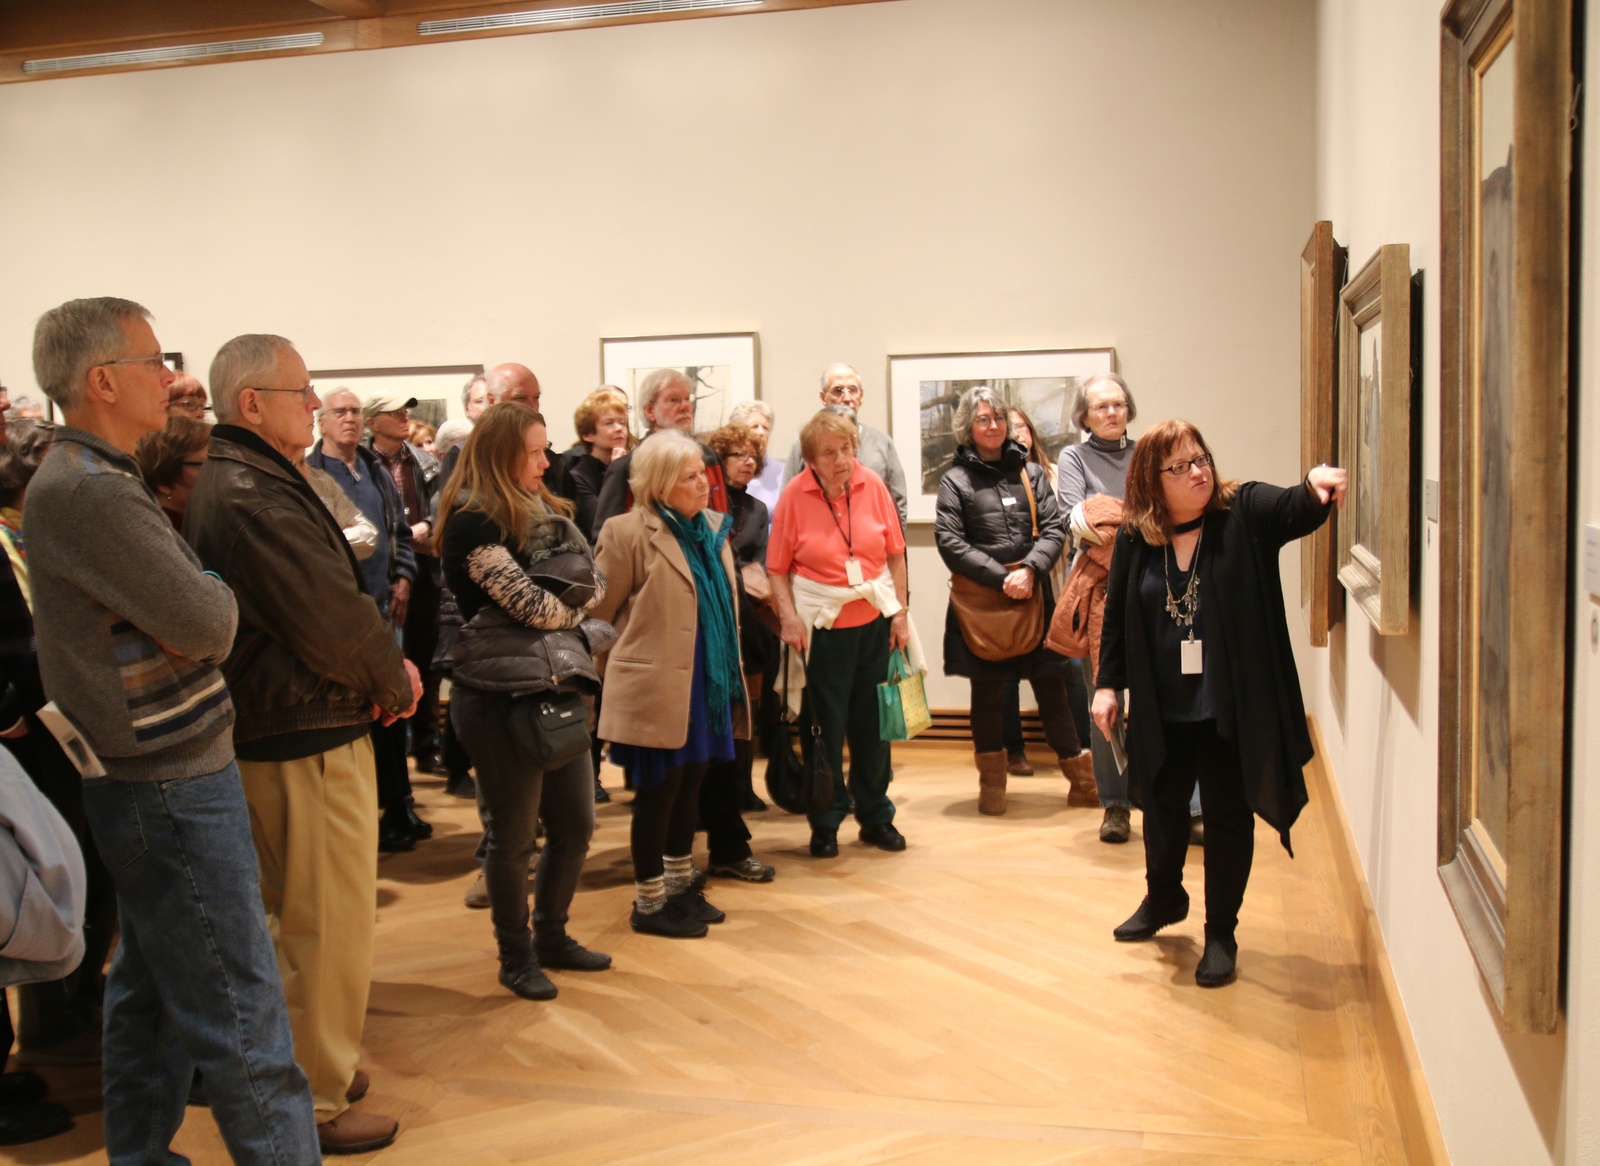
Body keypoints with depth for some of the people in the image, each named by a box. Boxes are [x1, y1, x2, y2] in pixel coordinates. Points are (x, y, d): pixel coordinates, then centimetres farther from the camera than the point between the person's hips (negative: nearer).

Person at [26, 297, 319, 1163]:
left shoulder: (86, 478, 12)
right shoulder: (89, 493, -21)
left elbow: (179, 616, 12)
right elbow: (208, 625, -22)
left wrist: (191, 609, -7)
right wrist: (217, 597, -3)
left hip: (150, 775, 10)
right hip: (174, 787, -10)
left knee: (150, 990, 20)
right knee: (239, 1014, -3)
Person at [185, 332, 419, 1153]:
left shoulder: (234, 482, 12)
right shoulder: (255, 496, -23)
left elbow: (327, 599, 11)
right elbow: (335, 622, -25)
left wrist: (384, 665, -1)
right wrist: (396, 680, -7)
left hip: (271, 735, 11)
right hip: (308, 742, -11)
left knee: (300, 919, 23)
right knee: (330, 927, 2)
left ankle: (312, 1064, 39)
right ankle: (316, 1104, 15)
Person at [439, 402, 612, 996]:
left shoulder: (541, 511, 12)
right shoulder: (473, 524, -15)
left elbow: (593, 583, 7)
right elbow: (535, 607, -18)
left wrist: (558, 599, -11)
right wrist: (573, 602, 0)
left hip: (556, 685, 8)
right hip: (500, 696, -8)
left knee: (575, 825, 14)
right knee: (512, 835, 6)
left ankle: (551, 936, 33)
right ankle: (516, 957, 24)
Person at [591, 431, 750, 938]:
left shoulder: (712, 528, 10)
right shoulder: (628, 532, -12)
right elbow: (598, 613, -7)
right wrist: (629, 665, 4)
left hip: (708, 686, 7)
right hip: (658, 690, -7)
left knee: (689, 786, 17)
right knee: (657, 792, 3)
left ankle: (680, 886, 32)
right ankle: (649, 903, 17)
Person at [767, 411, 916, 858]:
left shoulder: (872, 485, -3)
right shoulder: (794, 495, -8)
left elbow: (895, 553, 3)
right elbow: (778, 569, -6)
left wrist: (900, 610, 0)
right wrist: (788, 616, -16)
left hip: (874, 618, 2)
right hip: (821, 621, -2)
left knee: (873, 720, 11)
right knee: (826, 724, 5)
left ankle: (876, 816, 25)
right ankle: (825, 824, 18)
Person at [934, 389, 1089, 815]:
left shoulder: (1030, 471, 8)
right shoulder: (956, 479, 1)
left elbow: (1054, 528, 2)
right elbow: (950, 543, -7)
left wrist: (1030, 570, -14)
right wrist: (1002, 578, -13)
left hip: (1034, 595, 2)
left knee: (1051, 686, 5)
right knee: (987, 692, 7)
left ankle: (1082, 779, 16)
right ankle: (992, 783, 22)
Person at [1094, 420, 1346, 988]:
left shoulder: (1245, 512, -8)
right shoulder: (1135, 538, -1)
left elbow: (1295, 510, -28)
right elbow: (1117, 616, 5)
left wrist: (1316, 488, -49)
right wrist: (1108, 684, 4)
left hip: (1231, 708, -3)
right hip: (1161, 711, 3)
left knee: (1228, 818, 7)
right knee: (1161, 810, 20)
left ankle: (1221, 934, 24)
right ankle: (1164, 899, 46)